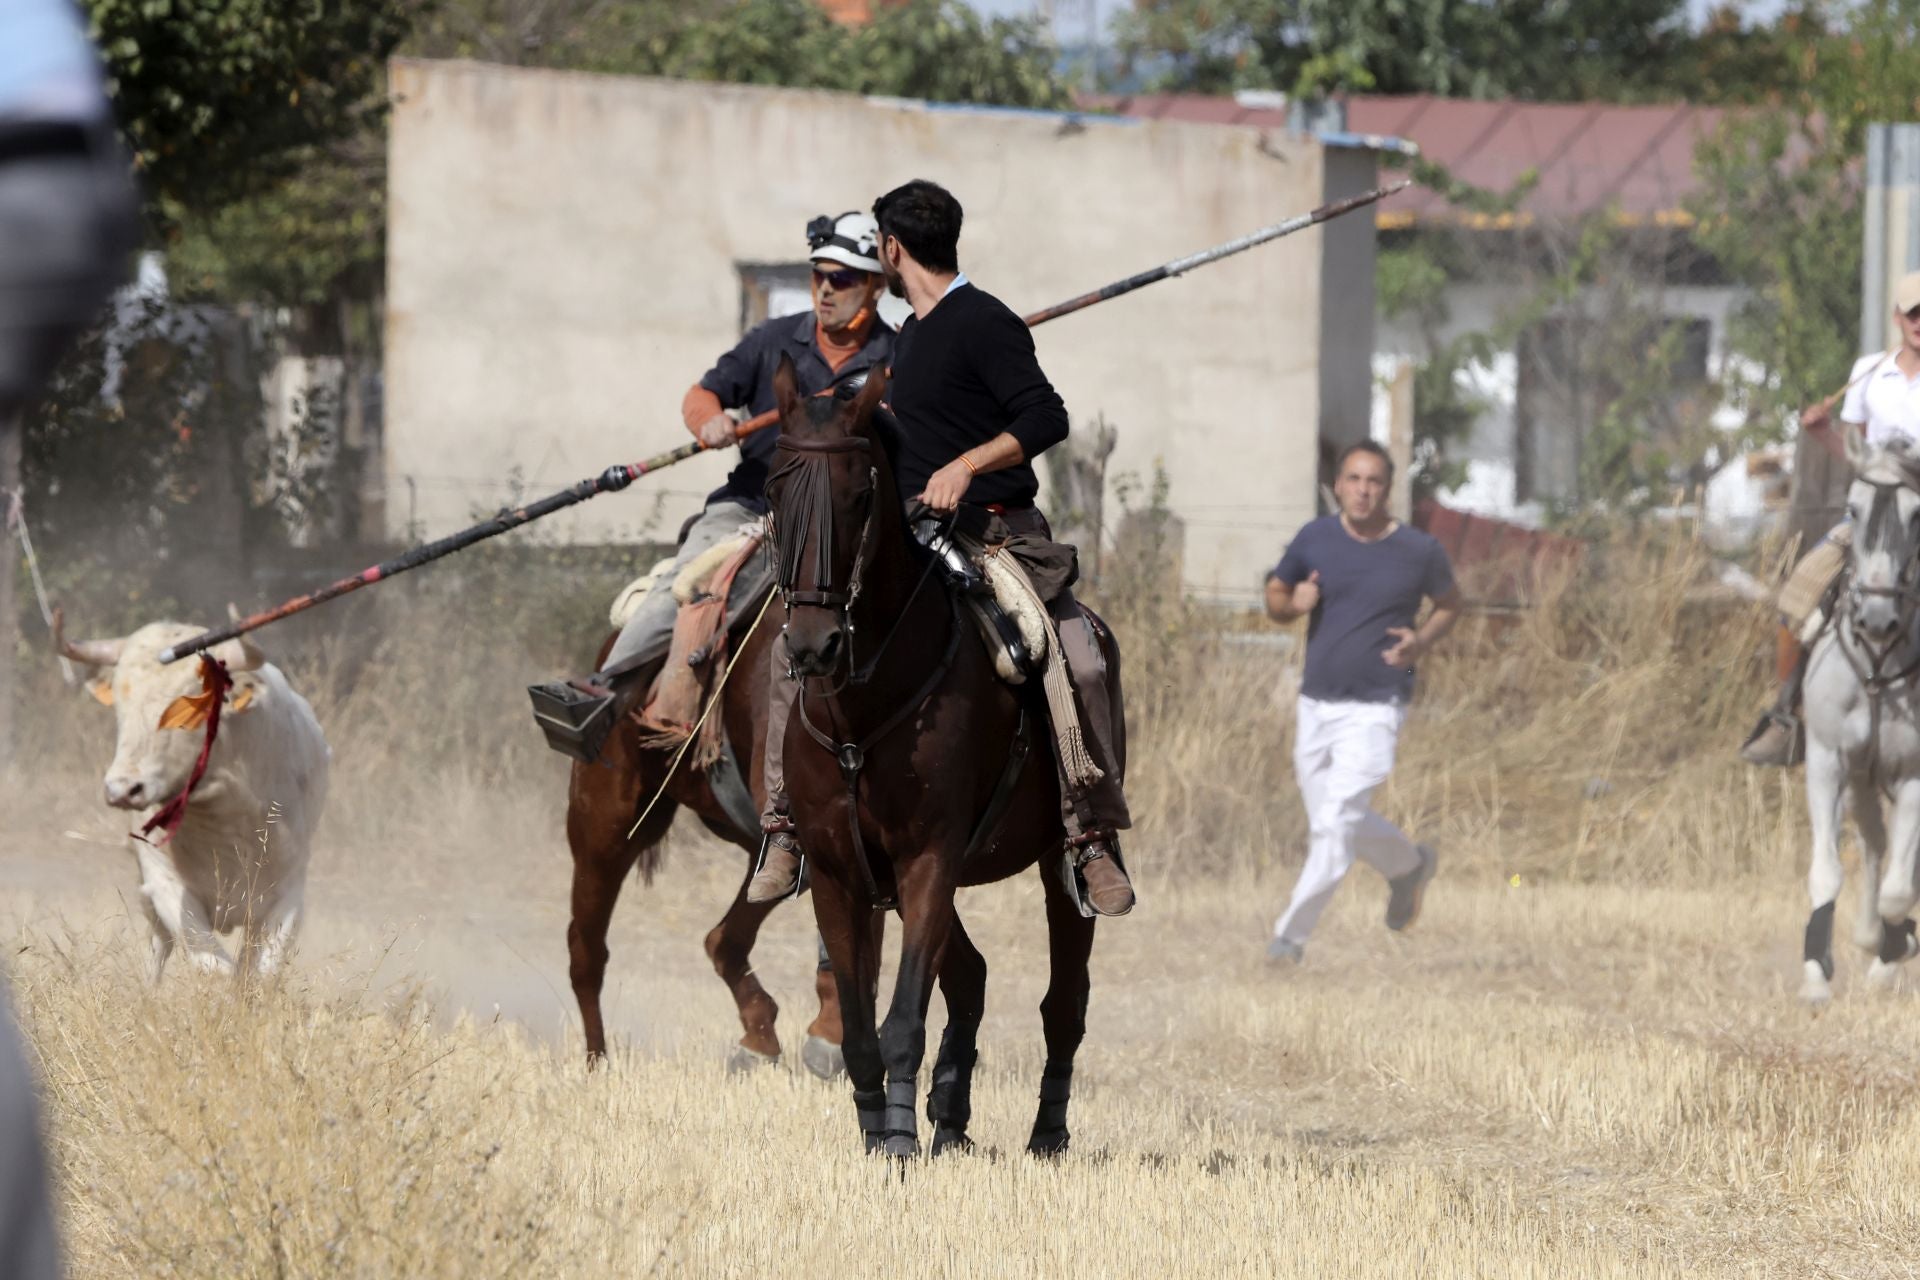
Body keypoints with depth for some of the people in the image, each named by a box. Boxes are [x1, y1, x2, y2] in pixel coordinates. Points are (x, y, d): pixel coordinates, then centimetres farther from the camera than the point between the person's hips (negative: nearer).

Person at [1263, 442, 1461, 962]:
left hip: (1375, 709, -4)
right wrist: (1293, 604, -11)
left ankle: (1292, 933, -8)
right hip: (1316, 705, 4)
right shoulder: (1315, 539, 0)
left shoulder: (1419, 552, -6)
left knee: (1335, 824, -15)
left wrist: (1423, 641, -8)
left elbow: (1449, 604, 12)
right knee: (1329, 825, 13)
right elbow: (1275, 597, 13)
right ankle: (1410, 865, 39)